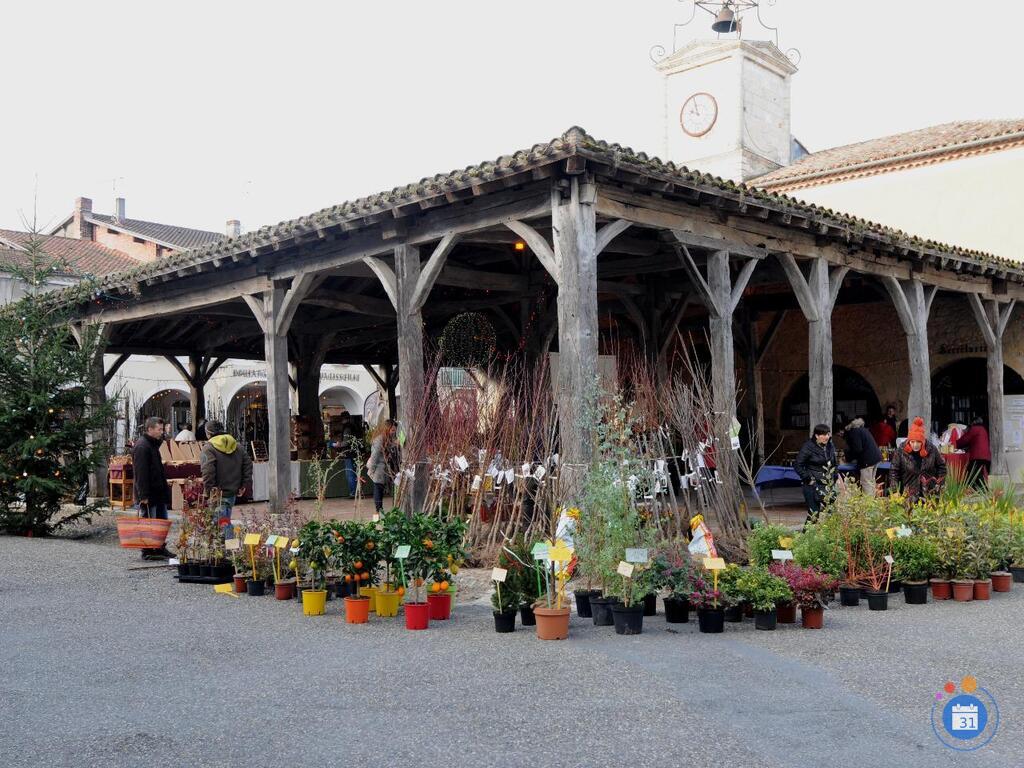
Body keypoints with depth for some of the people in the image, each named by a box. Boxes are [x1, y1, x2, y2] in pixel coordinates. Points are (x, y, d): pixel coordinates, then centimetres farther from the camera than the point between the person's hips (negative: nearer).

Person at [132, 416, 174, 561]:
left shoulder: (153, 444, 15)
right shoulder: (142, 446, -16)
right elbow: (140, 474, -21)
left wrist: (165, 488, 19)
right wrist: (143, 495, -24)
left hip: (158, 493, 10)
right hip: (148, 494, -10)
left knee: (162, 521, 13)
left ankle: (160, 549, 20)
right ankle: (148, 552, 5)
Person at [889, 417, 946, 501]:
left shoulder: (932, 450, 0)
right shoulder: (901, 452, -5)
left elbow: (942, 466, 13)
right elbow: (893, 472, -2)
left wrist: (938, 483, 4)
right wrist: (894, 490, -12)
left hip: (930, 494, 1)